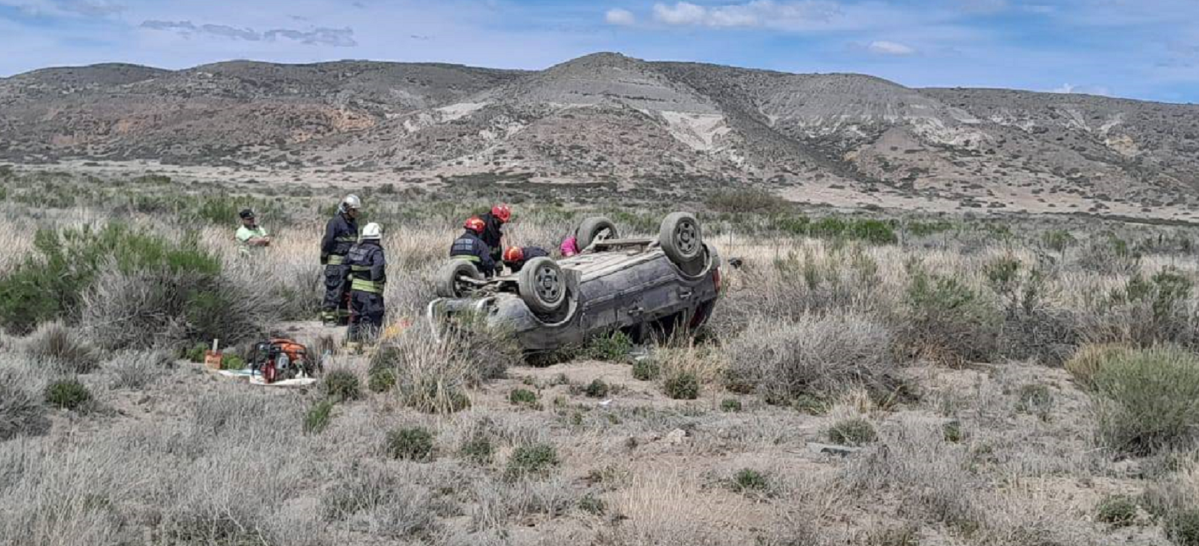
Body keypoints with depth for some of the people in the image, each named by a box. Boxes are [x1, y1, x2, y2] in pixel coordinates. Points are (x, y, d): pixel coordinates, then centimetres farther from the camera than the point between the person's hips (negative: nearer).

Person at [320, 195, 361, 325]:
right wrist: (324, 257, -10)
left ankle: (344, 316, 18)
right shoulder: (335, 222, -13)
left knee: (348, 290, 10)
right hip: (336, 262, -8)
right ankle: (328, 317, -1)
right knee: (333, 290, -6)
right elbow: (327, 241, -13)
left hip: (349, 262, 8)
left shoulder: (353, 223, 14)